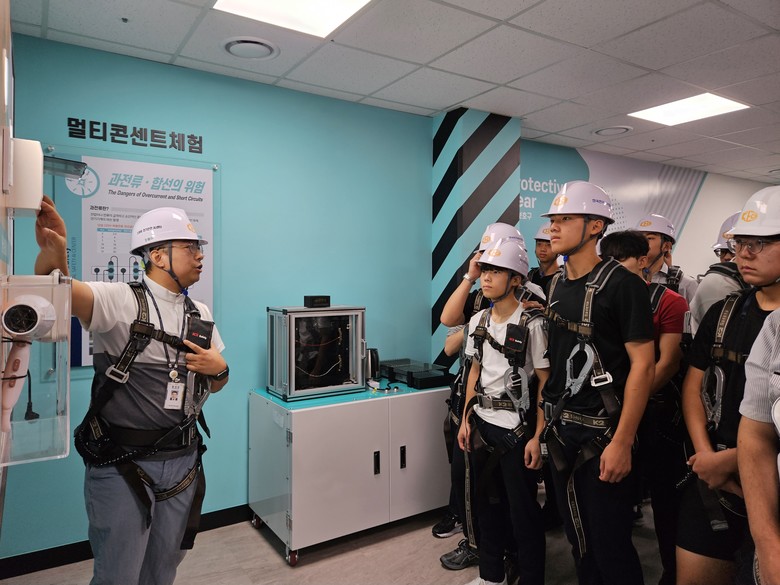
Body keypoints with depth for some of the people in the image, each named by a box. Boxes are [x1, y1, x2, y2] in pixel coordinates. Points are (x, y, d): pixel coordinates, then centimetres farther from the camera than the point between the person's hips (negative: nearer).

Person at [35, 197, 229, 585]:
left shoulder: (201, 315, 7)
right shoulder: (120, 301, -11)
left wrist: (219, 368, -7)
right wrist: (53, 253, -49)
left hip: (182, 462, 5)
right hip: (121, 464, -5)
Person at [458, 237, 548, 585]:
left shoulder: (531, 325, -13)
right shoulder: (478, 321, 5)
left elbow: (546, 383, -12)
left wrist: (538, 437, -15)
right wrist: (466, 419, 11)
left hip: (517, 426, -6)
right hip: (483, 423, 6)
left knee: (522, 510, 5)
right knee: (487, 501, 18)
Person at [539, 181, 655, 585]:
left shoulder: (621, 285, -14)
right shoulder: (556, 285, 7)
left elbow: (642, 365, -16)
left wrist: (622, 442, -19)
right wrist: (546, 417, 10)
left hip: (603, 434, -7)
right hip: (561, 430, 7)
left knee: (610, 544, 6)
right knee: (577, 536, 20)